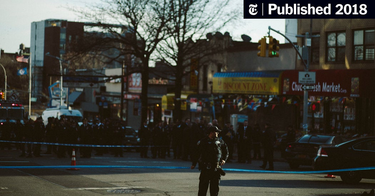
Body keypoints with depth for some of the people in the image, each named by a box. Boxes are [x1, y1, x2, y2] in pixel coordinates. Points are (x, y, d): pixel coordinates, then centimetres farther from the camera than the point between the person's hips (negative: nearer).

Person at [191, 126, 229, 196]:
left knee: (215, 186, 6)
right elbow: (197, 153, 0)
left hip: (216, 168, 3)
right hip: (205, 167, -3)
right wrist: (194, 164, -2)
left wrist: (224, 159, 3)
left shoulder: (220, 141, 10)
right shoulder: (203, 142, -1)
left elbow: (226, 151, 19)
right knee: (203, 185, -3)